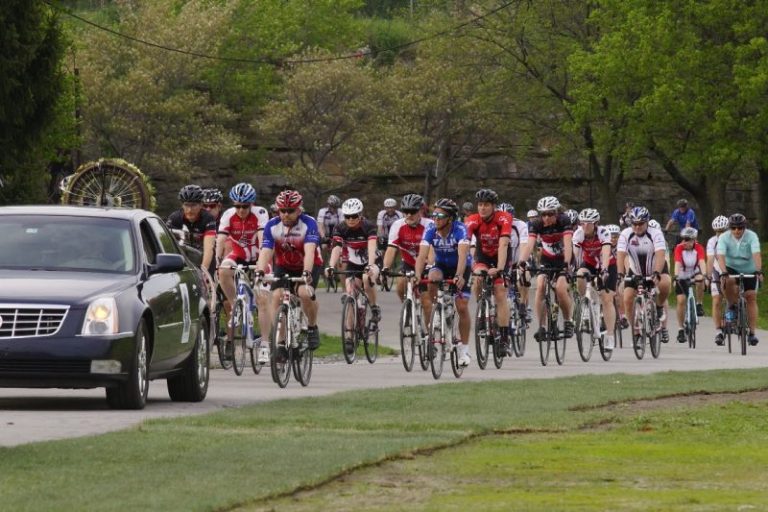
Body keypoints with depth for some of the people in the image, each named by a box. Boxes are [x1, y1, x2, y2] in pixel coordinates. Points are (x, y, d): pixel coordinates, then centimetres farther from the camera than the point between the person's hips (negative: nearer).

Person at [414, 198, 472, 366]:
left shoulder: (460, 230, -29)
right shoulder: (430, 231, -20)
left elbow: (462, 255, -41)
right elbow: (422, 255, -28)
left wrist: (459, 276, -57)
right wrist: (417, 275, -46)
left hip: (460, 267, -2)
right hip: (441, 265, 2)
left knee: (462, 307, -11)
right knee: (432, 278, -33)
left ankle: (464, 350, 0)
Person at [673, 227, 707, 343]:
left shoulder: (698, 248, -16)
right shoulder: (679, 248, -19)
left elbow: (702, 262, -30)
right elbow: (677, 263, -32)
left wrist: (703, 274, -48)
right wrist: (676, 276, -48)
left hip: (694, 273, 0)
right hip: (682, 277, 0)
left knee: (700, 281, -35)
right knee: (681, 300, -12)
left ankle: (699, 304, -13)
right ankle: (681, 330, -4)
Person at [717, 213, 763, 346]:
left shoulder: (751, 236, -20)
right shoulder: (724, 238, -19)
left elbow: (756, 254, -32)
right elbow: (721, 256, -30)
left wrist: (759, 271, -47)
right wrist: (724, 273, -46)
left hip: (749, 270, 0)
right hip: (731, 268, 0)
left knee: (751, 297, -8)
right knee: (728, 282, -35)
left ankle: (752, 332, -3)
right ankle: (732, 307, -10)